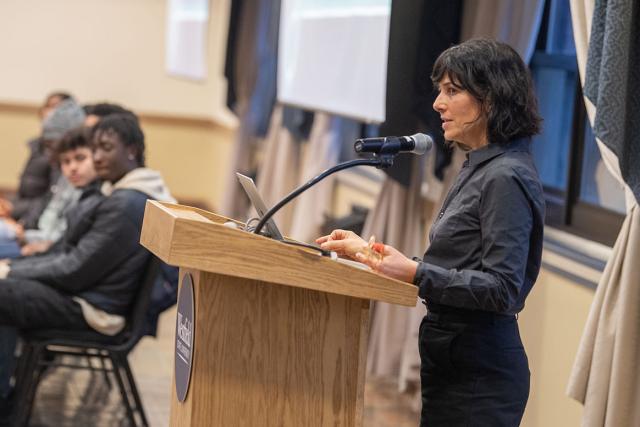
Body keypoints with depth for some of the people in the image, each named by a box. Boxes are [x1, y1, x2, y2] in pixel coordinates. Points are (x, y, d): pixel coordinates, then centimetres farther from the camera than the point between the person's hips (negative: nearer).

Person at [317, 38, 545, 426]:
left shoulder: (506, 179, -16)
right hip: (453, 361, 9)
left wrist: (416, 274, -28)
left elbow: (502, 289, -21)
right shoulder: (481, 169, 14)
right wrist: (371, 251, 15)